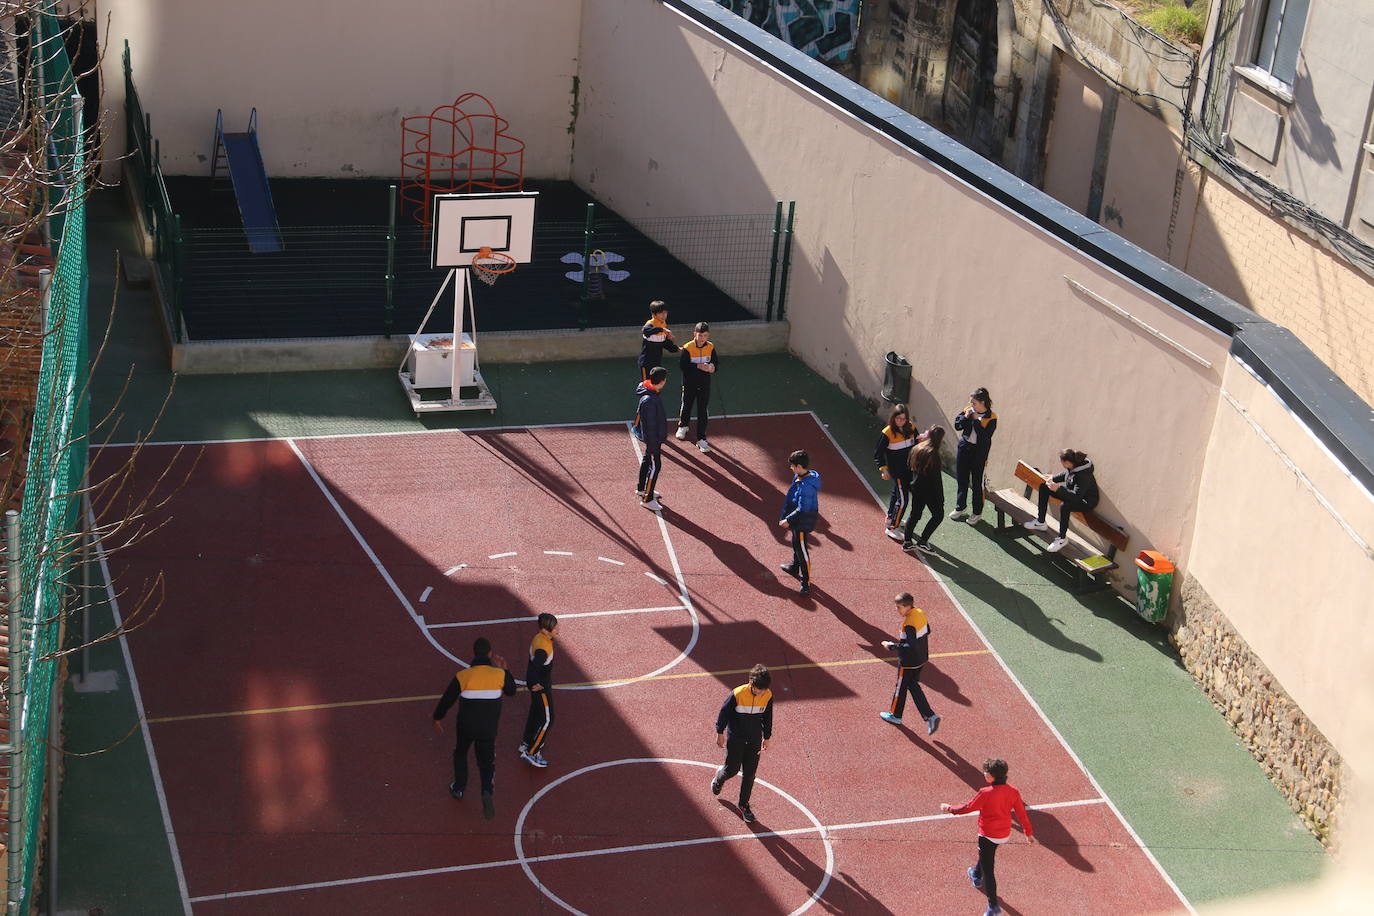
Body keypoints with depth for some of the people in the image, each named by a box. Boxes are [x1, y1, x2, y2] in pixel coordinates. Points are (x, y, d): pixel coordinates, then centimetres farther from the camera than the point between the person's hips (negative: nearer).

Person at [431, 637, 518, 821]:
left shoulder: (462, 676, -13)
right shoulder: (499, 674, -12)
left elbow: (447, 699, -1)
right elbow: (511, 691, 7)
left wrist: (437, 718, 16)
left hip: (465, 726, 0)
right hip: (488, 729, 0)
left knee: (460, 753, 27)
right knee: (487, 761, 13)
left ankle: (459, 788, 41)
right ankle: (487, 792, -14)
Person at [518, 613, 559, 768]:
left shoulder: (539, 637, -3)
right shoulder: (543, 649, -33)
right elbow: (533, 669, -41)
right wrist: (537, 684, -26)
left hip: (541, 683, 10)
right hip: (541, 686, -10)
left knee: (535, 713, 27)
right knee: (547, 720, 2)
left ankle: (526, 744, 45)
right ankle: (530, 753, 10)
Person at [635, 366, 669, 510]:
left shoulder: (651, 392, -2)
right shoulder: (649, 400, -32)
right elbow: (650, 425, -27)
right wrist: (654, 446, -21)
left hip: (655, 436, 10)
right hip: (653, 439, -10)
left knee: (647, 461, 24)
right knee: (655, 466, -1)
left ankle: (641, 489, 43)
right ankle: (647, 499, 8)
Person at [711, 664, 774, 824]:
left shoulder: (768, 696, -12)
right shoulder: (738, 694, -25)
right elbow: (724, 712, -11)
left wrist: (767, 738, 14)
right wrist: (720, 733, -3)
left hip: (755, 740, 3)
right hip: (735, 738, -3)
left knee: (750, 773, 7)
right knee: (733, 769, 8)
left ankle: (744, 805, 23)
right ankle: (719, 778, 44)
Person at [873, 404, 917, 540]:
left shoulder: (911, 428, -4)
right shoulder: (887, 433, -20)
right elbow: (878, 453, -16)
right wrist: (883, 469, -25)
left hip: (909, 468, 6)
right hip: (897, 471, -6)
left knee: (896, 493, 26)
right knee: (902, 499, -8)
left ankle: (891, 518, 48)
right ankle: (892, 528, 4)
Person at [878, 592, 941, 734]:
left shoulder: (909, 624, -29)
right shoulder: (920, 613, -2)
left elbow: (910, 646, -32)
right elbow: (927, 631, 12)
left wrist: (891, 645, -24)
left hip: (909, 663, -9)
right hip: (921, 659, 9)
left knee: (901, 687, 13)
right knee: (913, 686, 20)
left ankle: (895, 715, 33)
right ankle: (930, 716, 13)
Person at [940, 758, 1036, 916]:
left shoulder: (986, 793, -27)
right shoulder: (1013, 791, -11)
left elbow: (967, 808, -16)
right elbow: (1021, 813, -3)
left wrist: (949, 809, 1)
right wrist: (1029, 832, 9)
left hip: (988, 836, -7)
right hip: (1005, 835, 7)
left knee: (988, 870, 4)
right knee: (986, 855, 35)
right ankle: (977, 876, 61)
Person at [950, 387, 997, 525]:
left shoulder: (991, 417, -13)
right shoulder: (968, 410, 0)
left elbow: (985, 435, -21)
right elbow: (957, 426, 1)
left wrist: (976, 420, -21)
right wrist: (965, 416, -15)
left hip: (979, 452, -5)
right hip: (964, 448, 5)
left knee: (976, 483, 4)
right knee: (961, 479, 15)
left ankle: (977, 512, 16)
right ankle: (960, 508, 30)